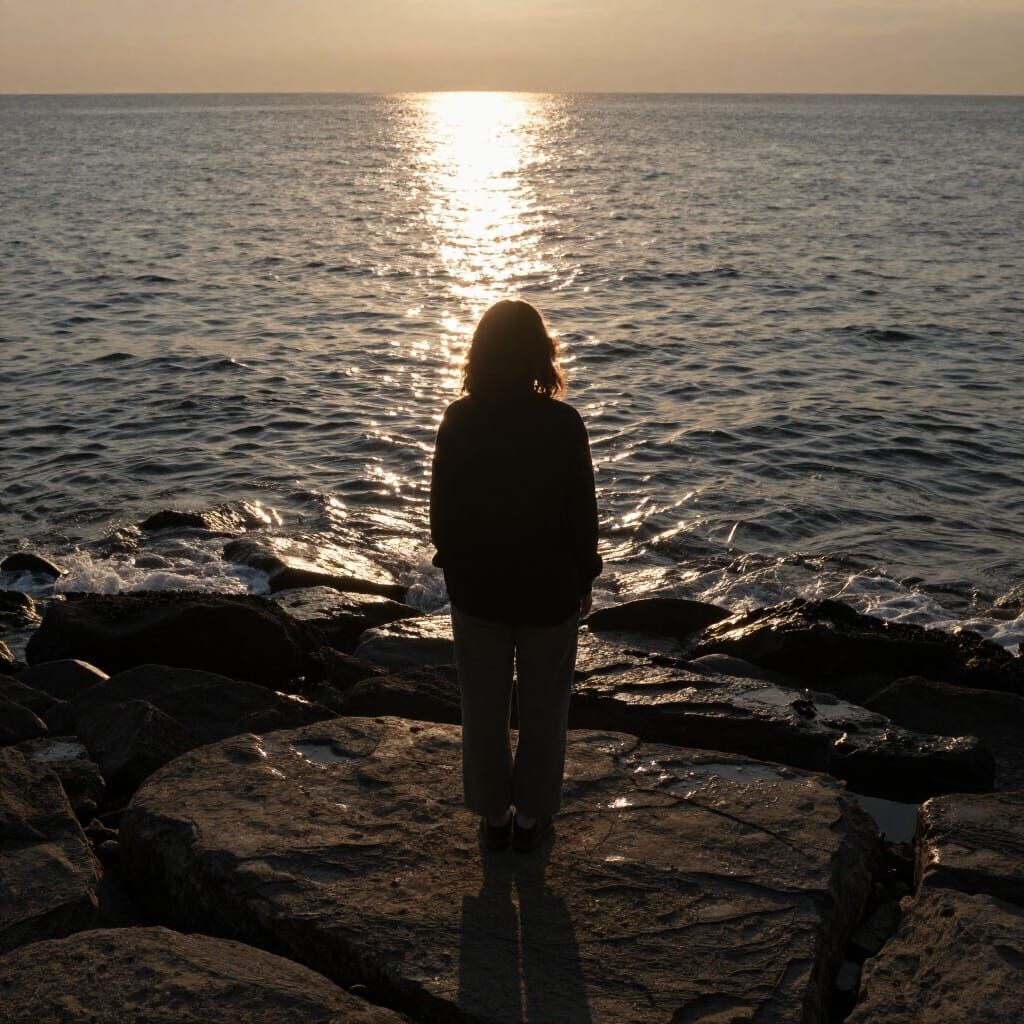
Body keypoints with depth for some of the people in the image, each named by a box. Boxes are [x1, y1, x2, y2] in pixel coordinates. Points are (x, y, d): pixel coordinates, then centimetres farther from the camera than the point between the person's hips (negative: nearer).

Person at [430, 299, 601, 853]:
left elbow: (441, 507, -4)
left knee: (483, 705, 16)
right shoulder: (563, 424, -16)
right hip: (549, 588, -1)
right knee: (543, 706, 16)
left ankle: (493, 815, 30)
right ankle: (531, 815, 29)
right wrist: (585, 577, 6)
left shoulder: (458, 421, -12)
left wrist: (451, 562, 12)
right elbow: (583, 511, -8)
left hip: (476, 585, 2)